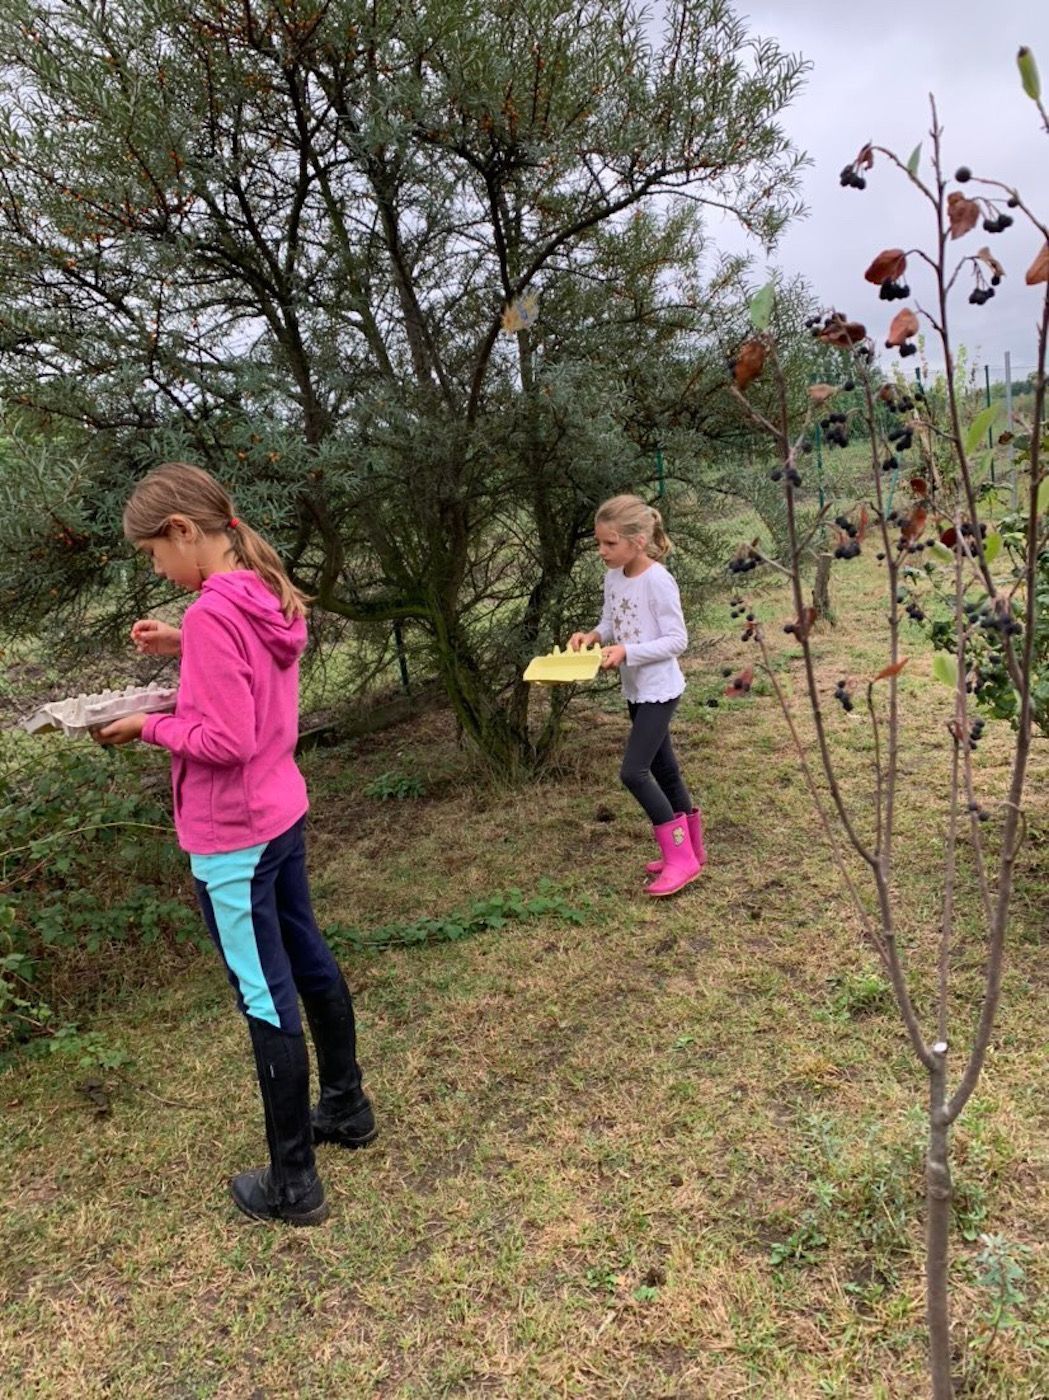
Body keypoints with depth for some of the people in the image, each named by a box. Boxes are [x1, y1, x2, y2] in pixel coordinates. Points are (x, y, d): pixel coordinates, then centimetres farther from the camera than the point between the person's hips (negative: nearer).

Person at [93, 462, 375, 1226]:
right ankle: (347, 1106, 40)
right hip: (282, 813, 9)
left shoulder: (211, 615, -24)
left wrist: (149, 727, -11)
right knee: (308, 961, 22)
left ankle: (293, 1183, 19)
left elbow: (227, 742, -26)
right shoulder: (269, 597, 3)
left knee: (267, 1001, 3)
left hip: (233, 837, -9)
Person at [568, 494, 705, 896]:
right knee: (663, 770, 16)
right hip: (635, 690, 9)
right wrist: (593, 636, -7)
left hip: (659, 689, -8)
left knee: (633, 771, -12)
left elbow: (677, 640, -19)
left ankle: (680, 856, 0)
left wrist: (626, 651, -27)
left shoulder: (658, 581, -20)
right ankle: (690, 849, 30)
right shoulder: (614, 577, 3)